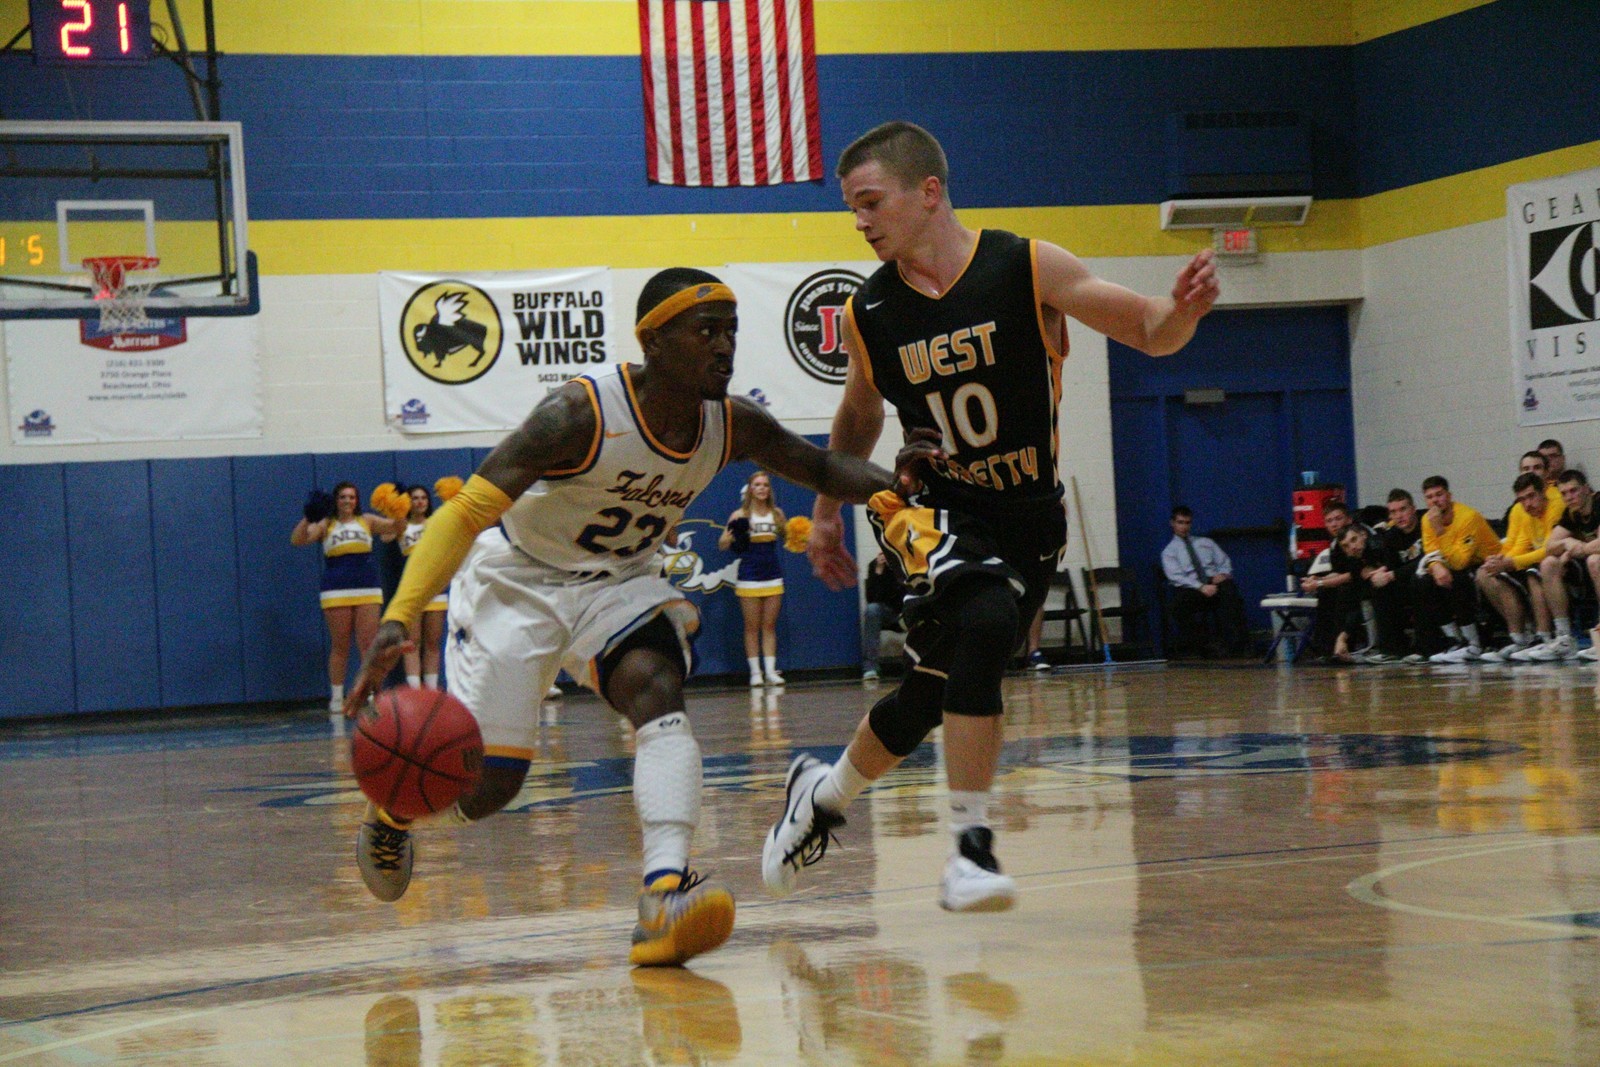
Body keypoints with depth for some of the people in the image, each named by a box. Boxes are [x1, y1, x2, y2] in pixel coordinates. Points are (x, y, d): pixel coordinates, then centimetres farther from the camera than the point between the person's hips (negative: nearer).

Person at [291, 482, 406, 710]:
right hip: (336, 591, -1)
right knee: (339, 646, 1)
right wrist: (308, 518, -21)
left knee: (369, 643, -4)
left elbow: (397, 527, 5)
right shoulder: (325, 525, 8)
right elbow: (297, 539, -4)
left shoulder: (367, 521, 12)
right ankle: (336, 698, 7)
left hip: (367, 588, 1)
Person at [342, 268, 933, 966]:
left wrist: (891, 485, -20)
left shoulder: (734, 426, -13)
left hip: (620, 581, 4)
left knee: (659, 695, -27)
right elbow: (466, 513, -34)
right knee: (483, 788, -3)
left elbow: (820, 468, 4)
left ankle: (665, 896, -41)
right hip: (517, 579, -4)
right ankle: (390, 811, 33)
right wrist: (397, 621, -47)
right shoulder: (581, 415, -31)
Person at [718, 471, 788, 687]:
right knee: (752, 626, 0)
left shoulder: (777, 514, 7)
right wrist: (730, 536, -27)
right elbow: (722, 545, -6)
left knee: (770, 626, 4)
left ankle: (770, 671, 4)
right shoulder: (740, 515, -3)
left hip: (772, 576, 3)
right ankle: (755, 672, 2)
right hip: (749, 577, -3)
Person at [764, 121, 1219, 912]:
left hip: (1026, 518, 1)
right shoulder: (868, 313, -5)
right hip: (929, 507, -1)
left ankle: (821, 796, 30)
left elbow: (1149, 334, -9)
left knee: (934, 695, 2)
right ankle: (970, 849, -22)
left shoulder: (1027, 269, -12)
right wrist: (826, 509, 18)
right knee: (984, 625, -30)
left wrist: (1183, 309, -31)